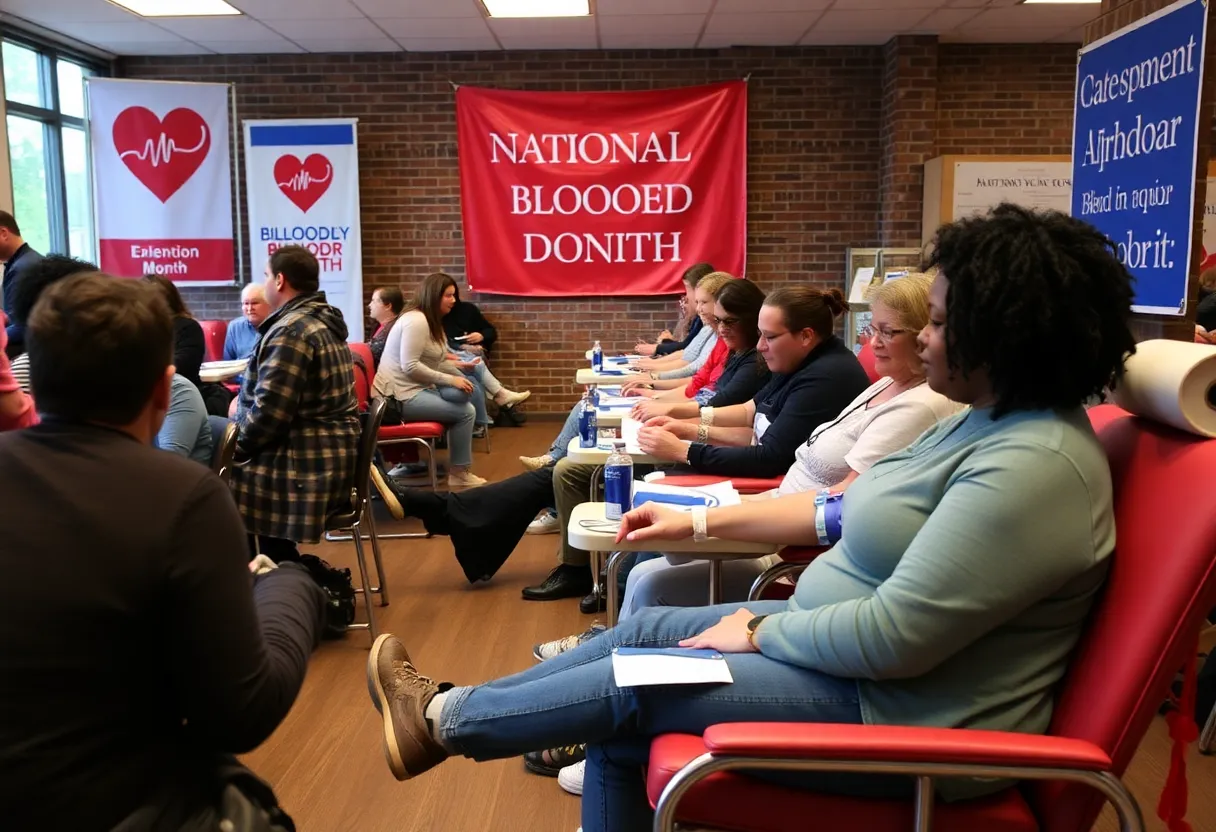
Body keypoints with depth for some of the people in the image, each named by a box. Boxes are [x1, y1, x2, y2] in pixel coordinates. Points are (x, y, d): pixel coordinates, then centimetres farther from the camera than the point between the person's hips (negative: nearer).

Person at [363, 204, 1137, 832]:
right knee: (645, 632, 5)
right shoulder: (994, 421, 5)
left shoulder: (1033, 465, -29)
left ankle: (441, 721, 19)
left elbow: (893, 638, -31)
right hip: (855, 648, 9)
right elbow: (850, 510, 12)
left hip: (900, 715, -9)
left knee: (633, 685, -4)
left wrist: (760, 630, -15)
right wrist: (702, 520, 11)